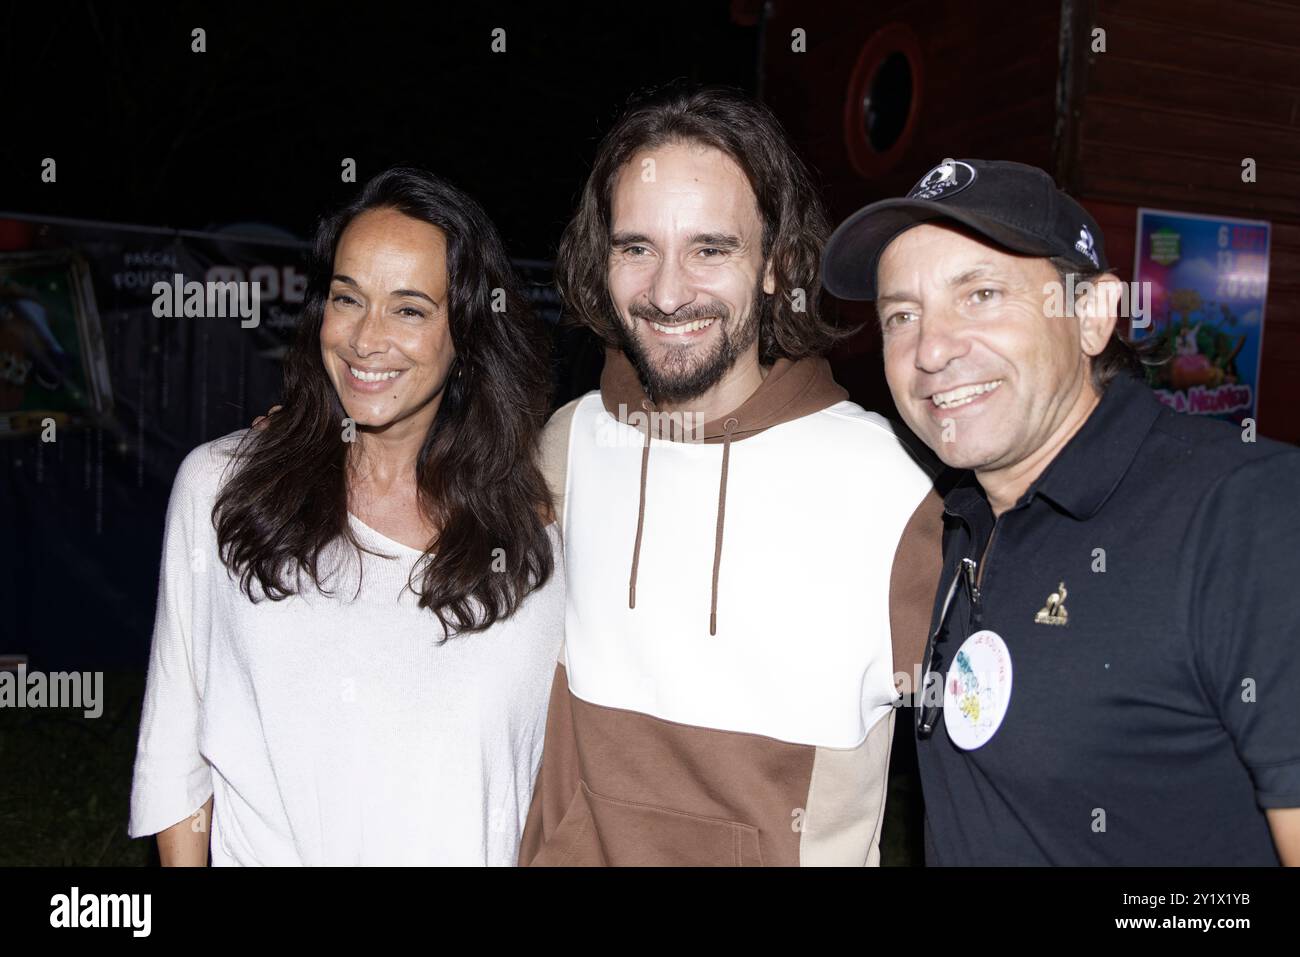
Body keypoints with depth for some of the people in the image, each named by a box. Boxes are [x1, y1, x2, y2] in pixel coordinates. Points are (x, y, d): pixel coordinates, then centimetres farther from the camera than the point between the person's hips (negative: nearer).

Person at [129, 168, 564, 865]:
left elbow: (558, 766, -4)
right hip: (264, 849, 0)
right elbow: (175, 745, -4)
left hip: (473, 852, 1)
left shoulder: (532, 527, -9)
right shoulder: (217, 486, -10)